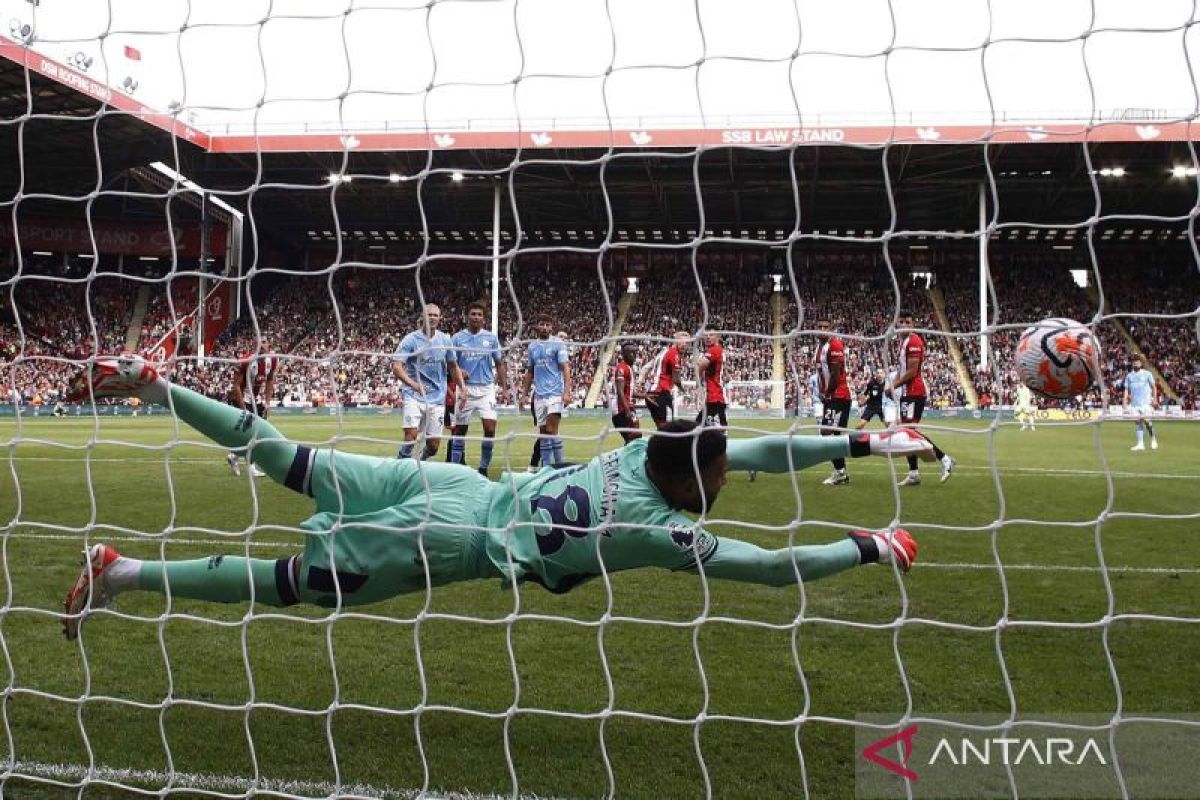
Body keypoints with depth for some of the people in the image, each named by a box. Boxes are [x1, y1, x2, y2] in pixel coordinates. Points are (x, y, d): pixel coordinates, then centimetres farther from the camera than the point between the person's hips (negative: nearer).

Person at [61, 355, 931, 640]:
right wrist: (874, 546, -5)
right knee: (290, 581, 5)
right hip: (456, 538, -7)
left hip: (454, 485, 7)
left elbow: (762, 448, 8)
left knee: (289, 464, 15)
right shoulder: (665, 529, -19)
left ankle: (152, 383, 18)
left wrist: (867, 443, 9)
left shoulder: (656, 448, 0)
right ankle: (120, 571, 10)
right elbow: (776, 567, -17)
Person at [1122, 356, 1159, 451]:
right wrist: (1125, 401, 3)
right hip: (1134, 403, 3)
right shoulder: (1129, 376, 11)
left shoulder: (1147, 374, 2)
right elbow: (1127, 389, 13)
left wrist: (1154, 399, -6)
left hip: (1146, 401, -3)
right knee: (1139, 422, 2)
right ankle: (1140, 444, 2)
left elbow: (1154, 386, 4)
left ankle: (1153, 438, 8)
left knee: (1146, 420, -14)